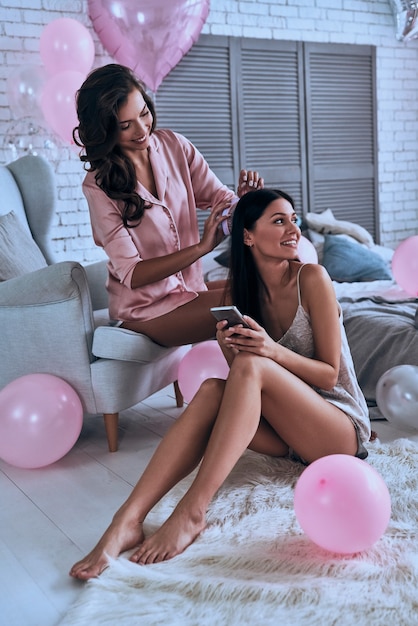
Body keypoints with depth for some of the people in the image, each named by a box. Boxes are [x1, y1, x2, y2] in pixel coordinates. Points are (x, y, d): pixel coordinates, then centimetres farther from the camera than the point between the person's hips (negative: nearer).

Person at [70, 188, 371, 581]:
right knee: (212, 390, -25)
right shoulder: (242, 288, 4)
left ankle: (192, 512, -34)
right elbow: (243, 387, 4)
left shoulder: (311, 278, -10)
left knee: (251, 367, -30)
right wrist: (229, 349, -18)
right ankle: (128, 520, -34)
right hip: (287, 431, 4)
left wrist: (274, 351, -27)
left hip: (343, 427, -4)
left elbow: (329, 374, -9)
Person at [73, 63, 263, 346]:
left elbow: (220, 199, 0)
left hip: (190, 288, 5)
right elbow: (131, 274, -16)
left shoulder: (174, 145, 1)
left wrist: (243, 198, -24)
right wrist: (202, 247, -27)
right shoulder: (99, 185, -12)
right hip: (146, 309, -5)